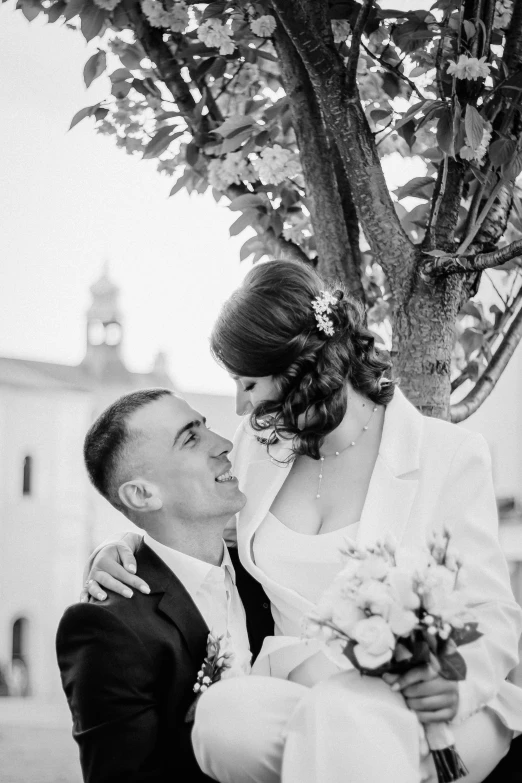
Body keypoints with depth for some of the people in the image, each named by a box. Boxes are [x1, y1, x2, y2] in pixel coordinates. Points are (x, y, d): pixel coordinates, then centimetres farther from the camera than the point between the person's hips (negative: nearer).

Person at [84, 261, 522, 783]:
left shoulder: (450, 455, -1)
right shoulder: (259, 447, 13)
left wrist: (456, 681, -23)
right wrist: (121, 551, 6)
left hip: (409, 705, -6)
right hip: (292, 689, 6)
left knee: (345, 714, -42)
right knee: (224, 716, -31)